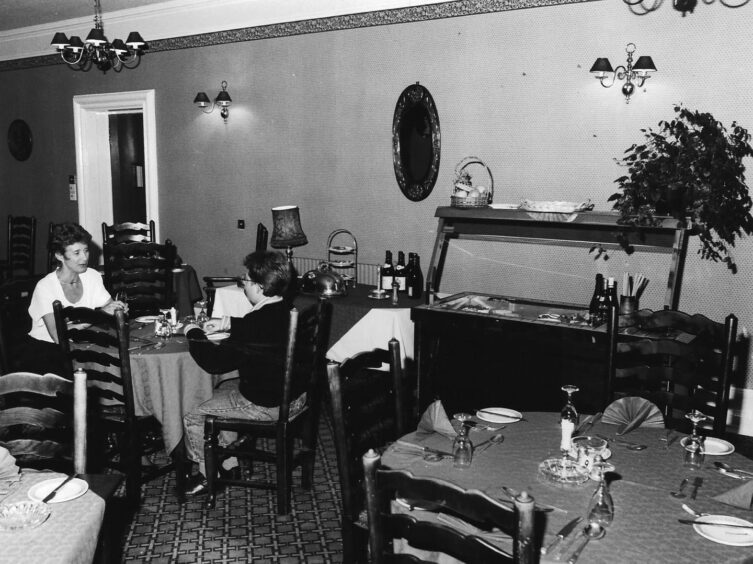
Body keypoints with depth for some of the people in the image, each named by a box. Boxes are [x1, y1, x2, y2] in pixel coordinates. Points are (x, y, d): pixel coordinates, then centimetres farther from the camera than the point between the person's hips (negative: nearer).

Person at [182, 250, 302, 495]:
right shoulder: (288, 311, -2)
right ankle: (230, 461, 37)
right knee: (221, 390, 30)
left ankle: (210, 477, 30)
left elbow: (216, 362, -24)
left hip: (265, 406, -9)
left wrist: (193, 333, -8)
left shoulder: (257, 323, -29)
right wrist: (225, 323, 20)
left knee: (193, 420, 8)